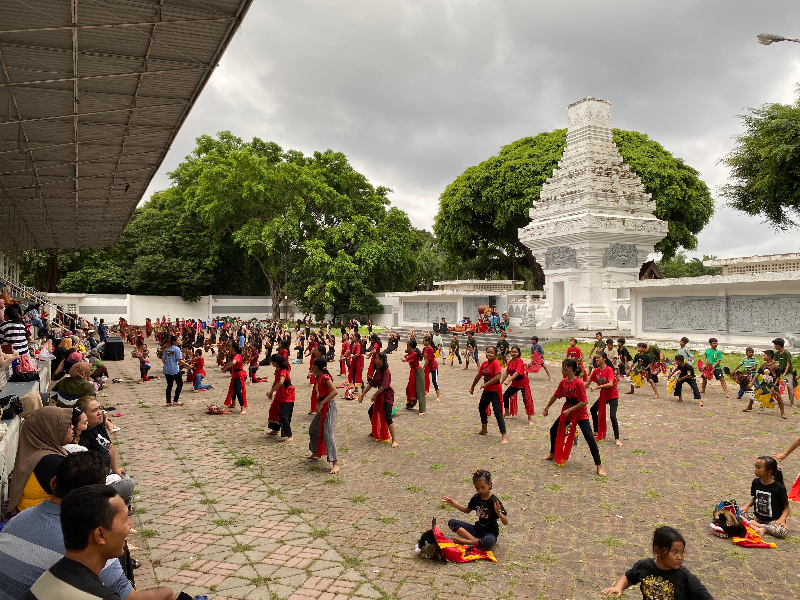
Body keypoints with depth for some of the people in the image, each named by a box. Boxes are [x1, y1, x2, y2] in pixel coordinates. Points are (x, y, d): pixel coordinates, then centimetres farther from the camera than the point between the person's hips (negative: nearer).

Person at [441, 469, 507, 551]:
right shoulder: (476, 498, 1)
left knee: (488, 541, -43)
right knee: (451, 522, -8)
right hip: (477, 528, 6)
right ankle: (475, 540, -21)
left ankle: (465, 541, -18)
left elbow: (506, 522, -17)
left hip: (490, 532, -6)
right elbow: (467, 510, 20)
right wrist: (454, 504, 8)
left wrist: (498, 513, -37)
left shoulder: (494, 501, -16)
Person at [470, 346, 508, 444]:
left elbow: (498, 377, -31)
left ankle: (504, 436, -11)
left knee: (498, 413, -12)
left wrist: (486, 384, -27)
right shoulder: (484, 363, 4)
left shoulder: (495, 363, -18)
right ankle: (484, 430, 43)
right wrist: (472, 387, 23)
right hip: (486, 390, 9)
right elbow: (478, 376, 16)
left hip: (495, 391, -9)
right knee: (481, 408, 23)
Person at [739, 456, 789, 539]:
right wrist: (747, 506, -3)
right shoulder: (756, 482, -1)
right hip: (757, 516, 3)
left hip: (772, 520, -3)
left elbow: (786, 507, -7)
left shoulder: (779, 488, -14)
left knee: (783, 531, -33)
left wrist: (782, 518, -23)